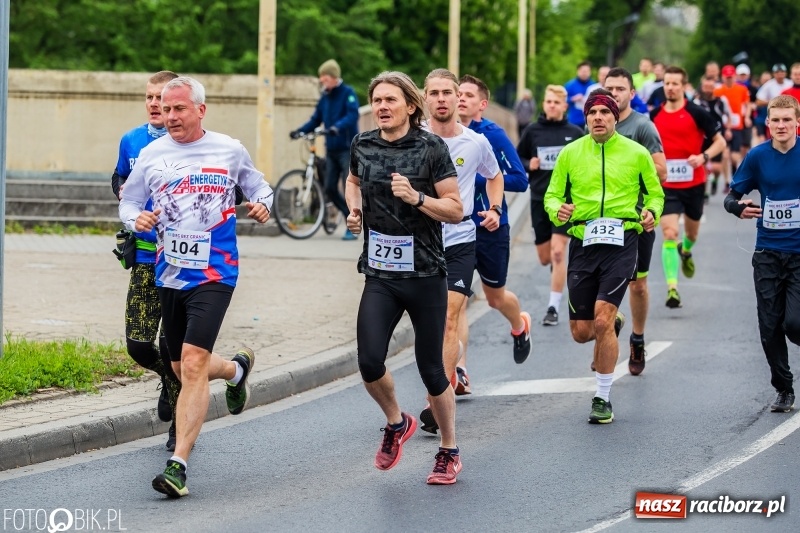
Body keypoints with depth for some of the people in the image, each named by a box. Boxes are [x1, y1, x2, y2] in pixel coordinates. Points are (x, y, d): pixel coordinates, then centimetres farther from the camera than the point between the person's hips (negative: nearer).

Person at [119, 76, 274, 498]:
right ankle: (236, 369, 50)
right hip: (169, 273, 4)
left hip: (214, 273, -4)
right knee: (183, 368, 15)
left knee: (193, 363, -18)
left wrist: (262, 205, -7)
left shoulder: (229, 151, 0)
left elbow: (258, 186, 15)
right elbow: (128, 202, 12)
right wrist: (136, 219, -10)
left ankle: (178, 463, -18)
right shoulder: (151, 154, 4)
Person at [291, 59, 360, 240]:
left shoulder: (347, 93, -8)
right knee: (330, 189, 4)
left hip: (347, 148, -7)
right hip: (331, 150, 7)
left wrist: (338, 127, -40)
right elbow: (315, 120, 13)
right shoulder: (325, 97, 12)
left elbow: (353, 115, -23)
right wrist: (299, 131, -4)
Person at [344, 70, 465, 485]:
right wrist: (355, 208, 7)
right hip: (379, 274, 3)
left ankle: (449, 451, 23)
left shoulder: (431, 148, -8)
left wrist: (416, 197, -22)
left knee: (431, 369, 3)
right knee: (369, 362, -13)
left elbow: (455, 210, -8)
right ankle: (396, 423, 18)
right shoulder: (362, 145, 4)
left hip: (425, 275, -3)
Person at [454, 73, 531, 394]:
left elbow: (520, 180, -15)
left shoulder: (493, 135, -12)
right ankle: (458, 373, -10)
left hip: (489, 227, -3)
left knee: (495, 296, 16)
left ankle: (520, 326, 50)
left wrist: (477, 178, -23)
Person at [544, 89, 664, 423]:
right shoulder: (570, 154, 7)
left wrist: (652, 213, -8)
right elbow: (552, 195, 10)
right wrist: (558, 210, -13)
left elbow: (655, 193, 14)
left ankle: (603, 398, -4)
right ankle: (612, 326, 42)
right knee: (581, 332, 3)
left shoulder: (636, 153, 4)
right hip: (582, 244, 3)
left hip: (621, 243, -3)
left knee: (602, 319, -17)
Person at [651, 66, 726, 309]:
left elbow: (720, 141, -6)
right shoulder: (654, 115, 1)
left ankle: (686, 252, 56)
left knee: (692, 231, 20)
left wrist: (703, 157, -22)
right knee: (669, 234, -15)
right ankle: (672, 288, -19)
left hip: (694, 184, 0)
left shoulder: (696, 113, -8)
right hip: (666, 186, 0)